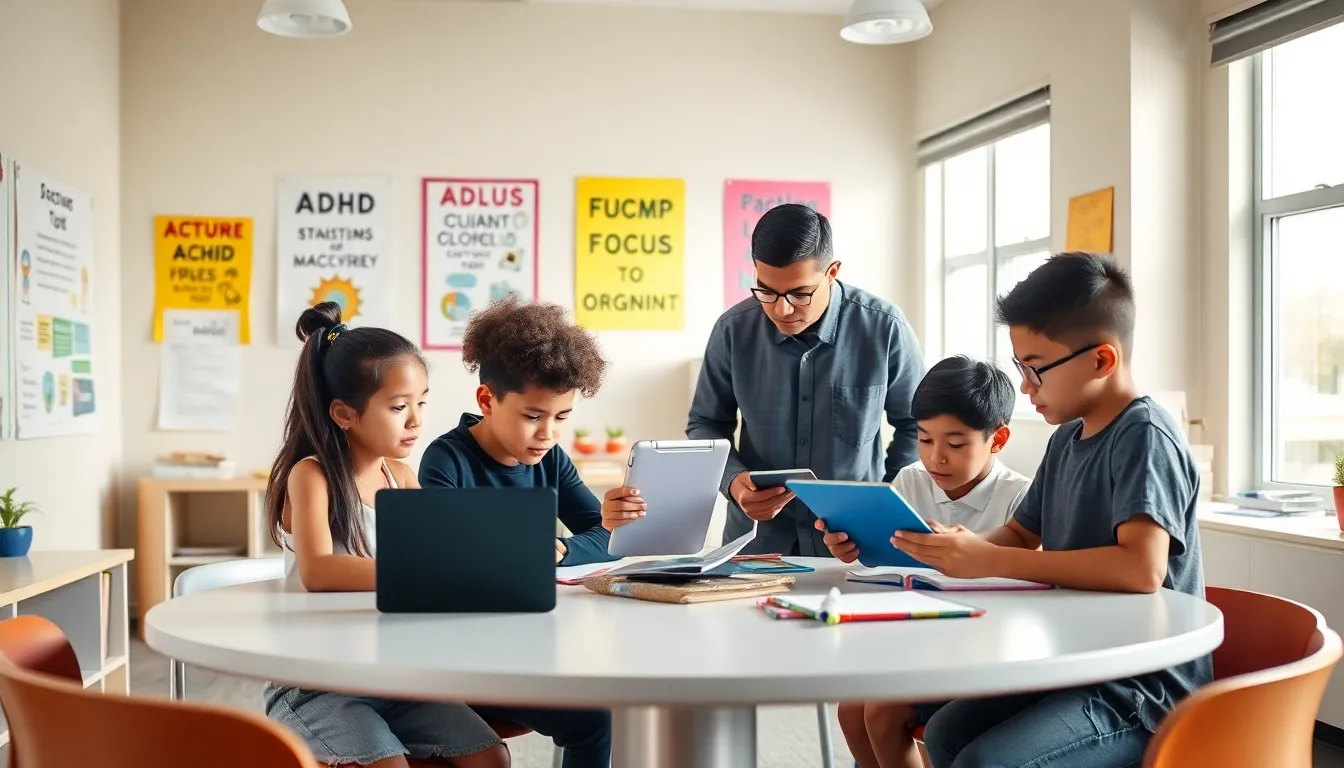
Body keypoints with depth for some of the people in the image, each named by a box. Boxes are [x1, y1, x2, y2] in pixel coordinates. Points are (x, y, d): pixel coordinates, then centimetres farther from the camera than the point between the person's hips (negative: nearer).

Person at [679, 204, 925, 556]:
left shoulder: (884, 328, -9)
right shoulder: (733, 330, -6)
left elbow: (916, 425, 5)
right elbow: (705, 425, 6)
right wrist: (734, 481, -11)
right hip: (757, 540, -1)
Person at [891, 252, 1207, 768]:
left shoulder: (1144, 437, -18)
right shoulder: (1066, 438, 8)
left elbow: (1142, 567, -33)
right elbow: (1022, 536, 19)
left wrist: (989, 561, -29)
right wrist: (959, 546, -4)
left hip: (1144, 689, -9)